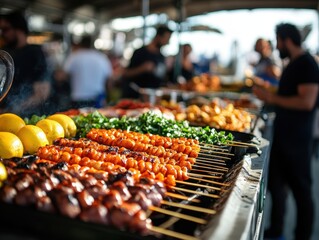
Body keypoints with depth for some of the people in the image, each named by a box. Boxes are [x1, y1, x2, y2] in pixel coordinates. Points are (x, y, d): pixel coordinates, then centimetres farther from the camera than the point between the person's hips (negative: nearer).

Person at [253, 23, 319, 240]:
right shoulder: (292, 64, 14)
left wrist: (273, 98, -19)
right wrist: (268, 94, 10)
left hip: (297, 138, -10)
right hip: (282, 133, 10)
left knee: (300, 189, 3)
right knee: (276, 183, 16)